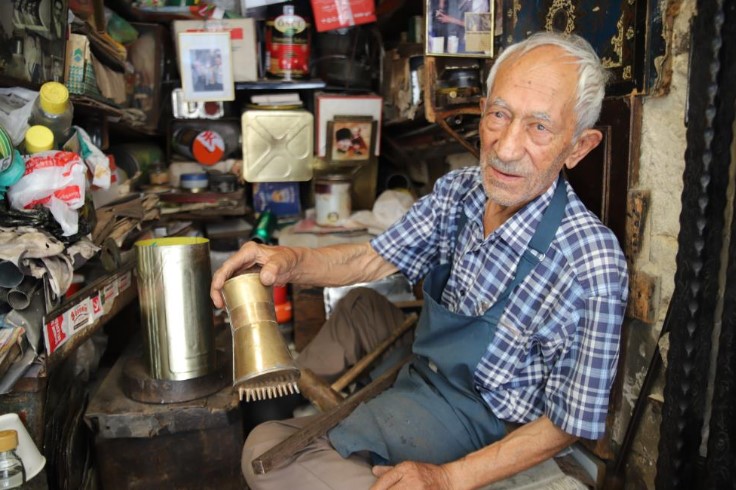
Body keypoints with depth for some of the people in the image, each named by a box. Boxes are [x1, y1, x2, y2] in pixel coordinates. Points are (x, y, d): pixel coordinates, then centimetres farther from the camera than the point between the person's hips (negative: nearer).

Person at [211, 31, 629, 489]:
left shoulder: (593, 265, -26)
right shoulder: (457, 190, -10)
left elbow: (570, 424, -17)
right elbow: (374, 259, 0)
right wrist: (289, 261, -18)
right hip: (416, 375, 5)